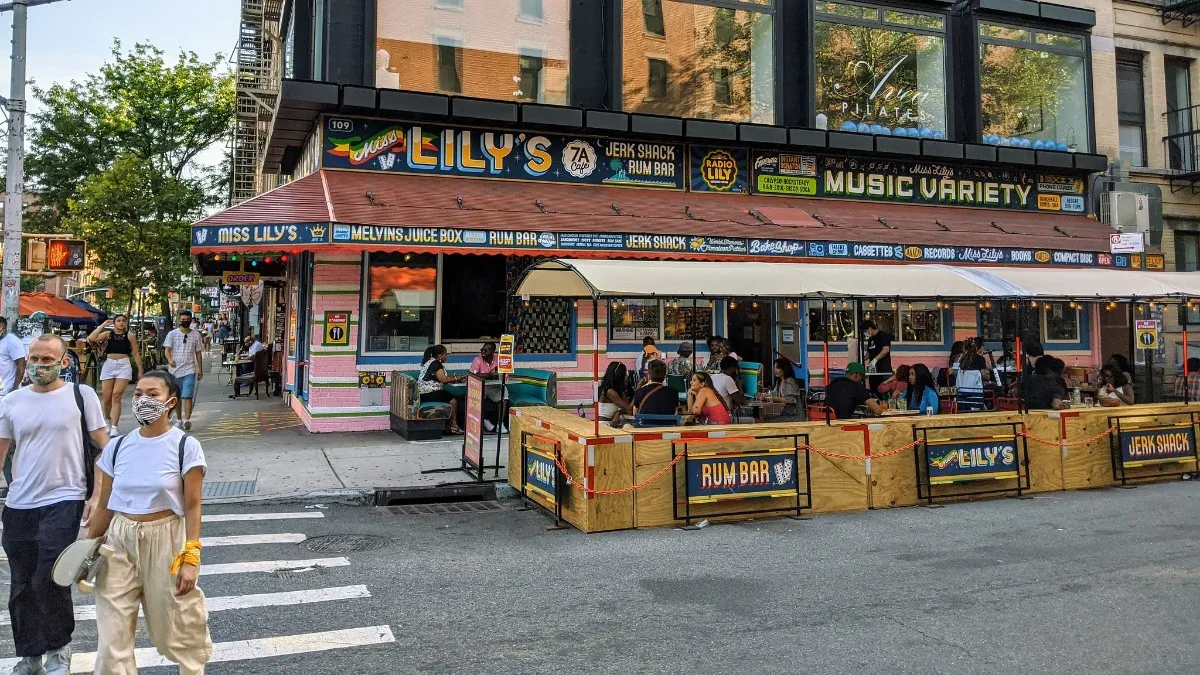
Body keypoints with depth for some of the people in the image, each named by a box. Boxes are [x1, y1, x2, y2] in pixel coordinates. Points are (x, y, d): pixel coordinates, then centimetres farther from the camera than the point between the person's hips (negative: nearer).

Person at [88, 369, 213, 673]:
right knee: (112, 634, 4)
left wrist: (191, 558, -14)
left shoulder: (185, 446, -10)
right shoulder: (117, 447, 1)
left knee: (177, 628, 12)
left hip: (165, 540, -3)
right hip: (119, 540, 3)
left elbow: (192, 506, -10)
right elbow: (104, 506, 8)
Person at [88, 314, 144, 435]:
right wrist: (102, 325, -4)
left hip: (123, 366, -2)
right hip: (108, 365, 2)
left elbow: (136, 354, 5)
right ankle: (108, 420, 31)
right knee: (106, 397, 5)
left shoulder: (129, 336, 2)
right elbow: (91, 338, -9)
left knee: (116, 396, -10)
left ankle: (114, 427, -9)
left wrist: (140, 371, 4)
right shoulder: (108, 334, 6)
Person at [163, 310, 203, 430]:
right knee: (177, 397, 11)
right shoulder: (172, 334, 4)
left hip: (189, 370, -1)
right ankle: (178, 419, 24)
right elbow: (167, 349, -3)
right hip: (175, 370, 1)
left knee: (188, 396, -13)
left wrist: (200, 369, 10)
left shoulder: (196, 335, 8)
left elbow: (198, 353, 13)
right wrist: (170, 359, -25)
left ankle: (187, 419, -20)